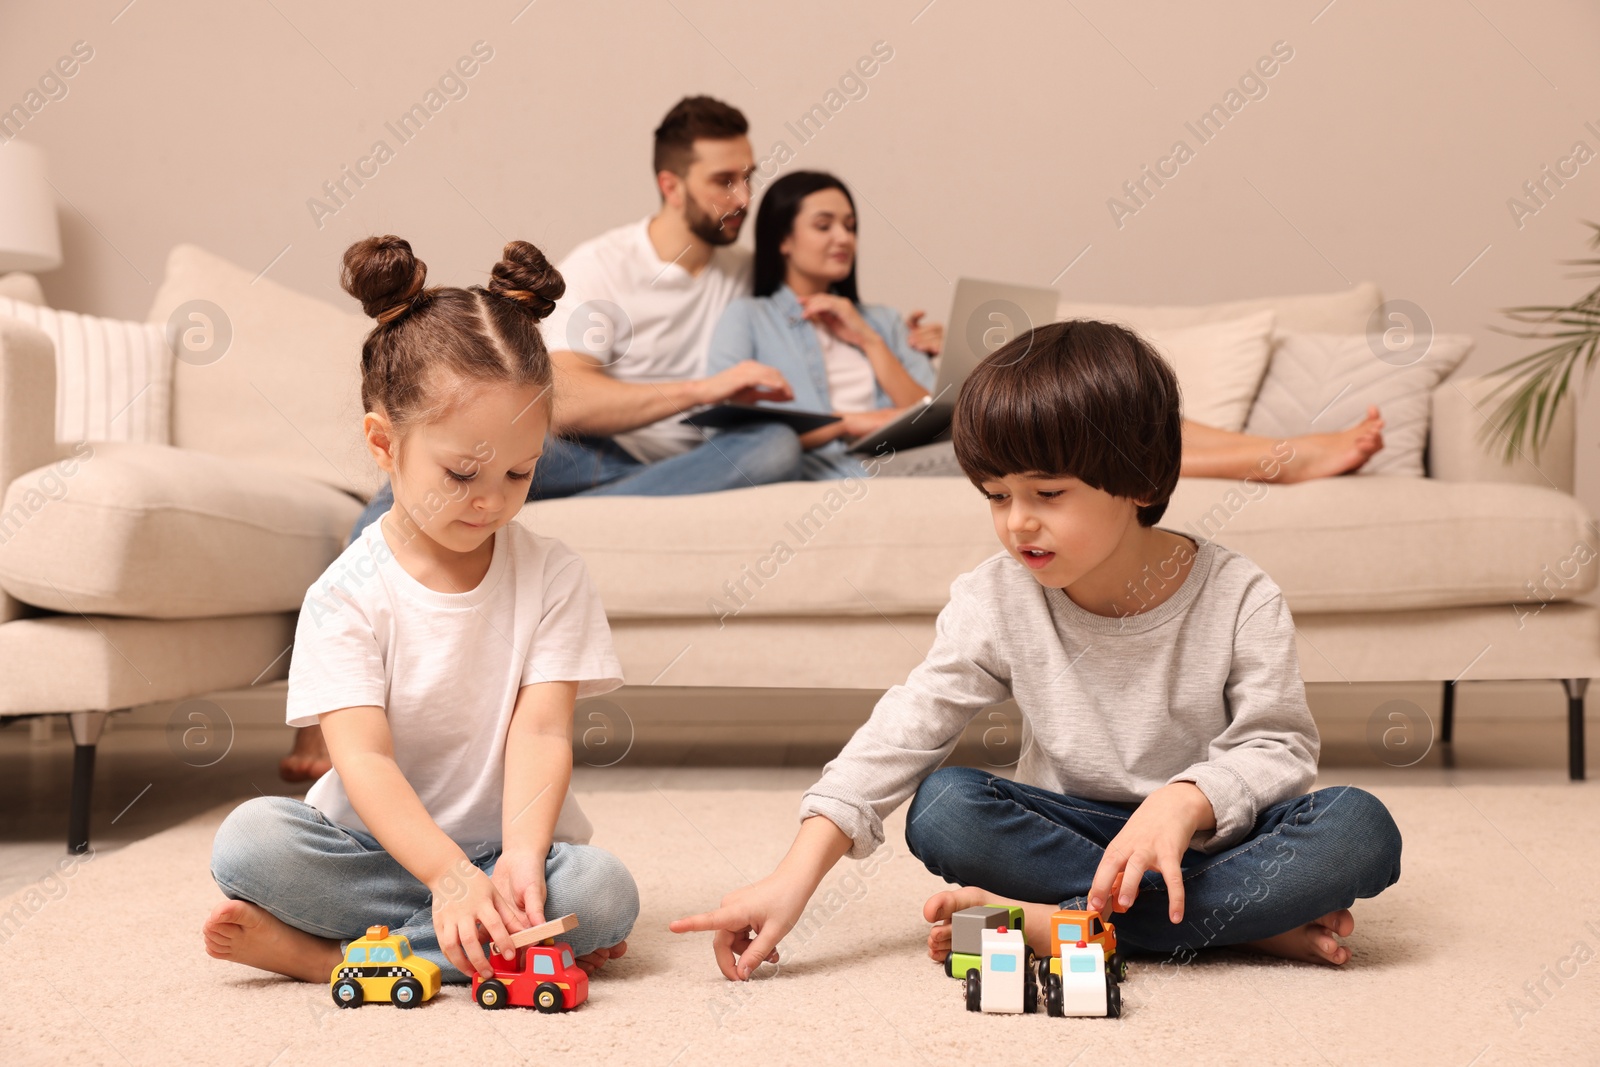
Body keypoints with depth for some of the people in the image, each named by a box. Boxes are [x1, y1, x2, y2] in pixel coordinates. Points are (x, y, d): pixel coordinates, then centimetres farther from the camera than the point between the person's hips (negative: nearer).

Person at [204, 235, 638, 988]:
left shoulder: (553, 577, -2)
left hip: (510, 842, 2)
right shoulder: (347, 593, -8)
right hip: (379, 846, -1)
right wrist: (450, 875, -33)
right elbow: (363, 758, -17)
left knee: (603, 889, -30)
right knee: (247, 839, -26)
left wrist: (521, 855, -30)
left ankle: (323, 953, -23)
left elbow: (542, 730, -11)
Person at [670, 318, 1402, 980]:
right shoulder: (997, 599, -8)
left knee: (1359, 828, -29)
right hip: (1073, 829, 2)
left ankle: (1050, 922, -31)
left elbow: (1278, 748, -12)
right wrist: (794, 880, -23)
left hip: (1212, 834, -1)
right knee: (941, 808, -28)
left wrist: (1185, 801, -35)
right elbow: (904, 731, -13)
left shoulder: (1237, 599, -12)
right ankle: (1257, 921, -25)